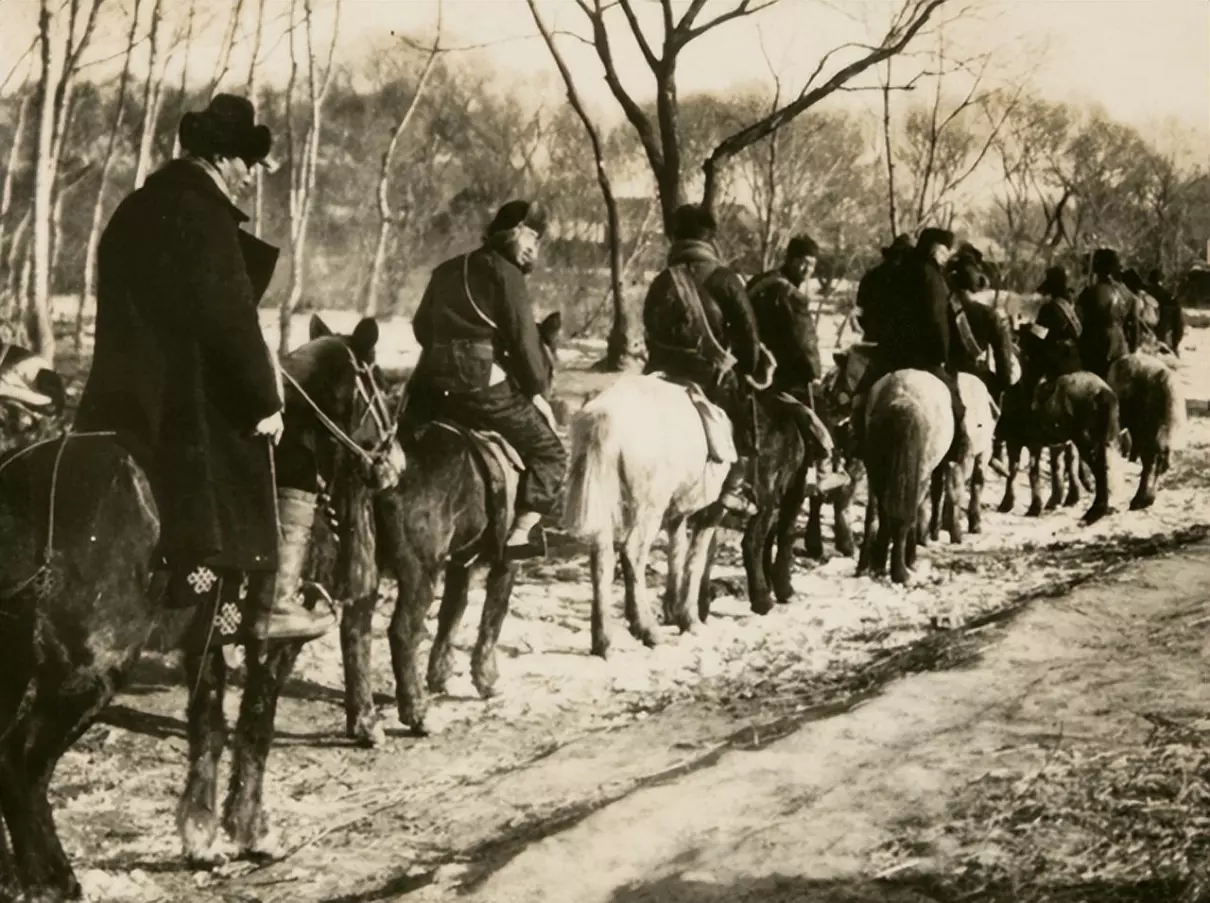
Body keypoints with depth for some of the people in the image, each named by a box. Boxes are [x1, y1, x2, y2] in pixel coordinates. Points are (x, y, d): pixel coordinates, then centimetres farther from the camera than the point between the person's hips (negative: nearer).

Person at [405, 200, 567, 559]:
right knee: (548, 452, 3)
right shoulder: (506, 273, 0)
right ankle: (520, 533, -7)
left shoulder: (445, 271, 20)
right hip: (482, 382, -6)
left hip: (430, 384, 6)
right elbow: (523, 338, -5)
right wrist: (538, 391, 1)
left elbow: (421, 327, 25)